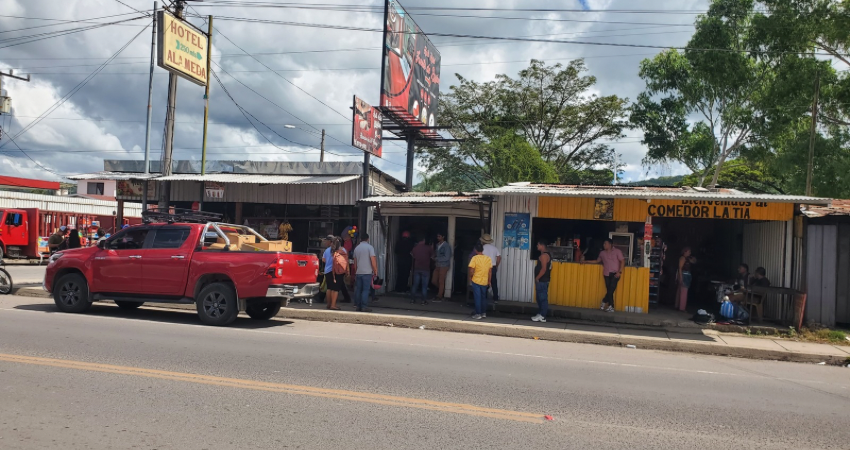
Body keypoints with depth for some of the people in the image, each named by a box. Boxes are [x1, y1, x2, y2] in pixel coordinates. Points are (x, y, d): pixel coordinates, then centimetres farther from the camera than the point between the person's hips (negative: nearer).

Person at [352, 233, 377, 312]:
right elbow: (373, 260, -11)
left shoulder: (356, 248, 11)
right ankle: (364, 306, -6)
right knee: (366, 289, -3)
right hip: (367, 272, -5)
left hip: (358, 272, 5)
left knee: (358, 289, 9)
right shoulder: (369, 247, -5)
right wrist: (375, 271, -3)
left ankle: (357, 306, 11)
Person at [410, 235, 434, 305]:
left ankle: (412, 299, 9)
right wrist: (432, 249, 19)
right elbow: (432, 256, 5)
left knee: (415, 284, 9)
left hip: (417, 268, 3)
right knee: (424, 285, 0)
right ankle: (424, 300, -2)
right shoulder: (428, 248, -8)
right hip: (425, 269, -3)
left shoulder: (415, 248, 3)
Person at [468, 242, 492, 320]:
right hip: (485, 282, 4)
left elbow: (471, 271, -17)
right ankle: (484, 313, 24)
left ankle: (478, 314, 4)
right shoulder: (488, 258, 0)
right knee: (484, 297, 17)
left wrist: (470, 277, 3)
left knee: (478, 298, 2)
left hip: (476, 281, -4)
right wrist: (489, 282, 12)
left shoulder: (474, 258, -13)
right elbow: (490, 272, 3)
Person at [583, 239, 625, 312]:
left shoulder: (617, 251, 1)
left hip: (615, 273, -3)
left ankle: (604, 302, 1)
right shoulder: (602, 253, 13)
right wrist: (586, 261, 19)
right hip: (607, 274, 3)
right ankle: (611, 307, 2)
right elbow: (597, 261, 24)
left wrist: (619, 272, -12)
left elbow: (622, 261, -2)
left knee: (611, 289, -15)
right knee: (609, 290, -1)